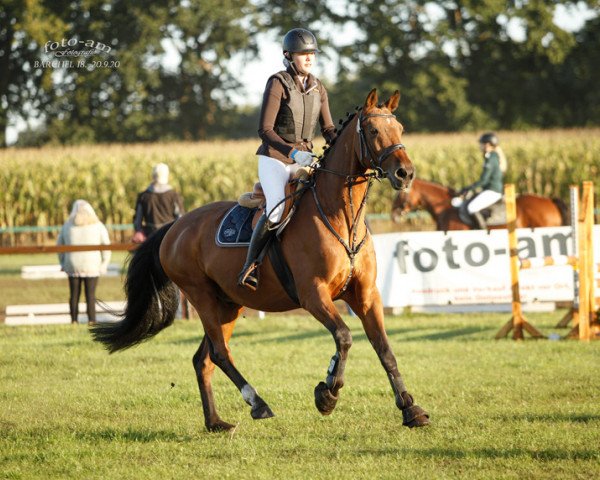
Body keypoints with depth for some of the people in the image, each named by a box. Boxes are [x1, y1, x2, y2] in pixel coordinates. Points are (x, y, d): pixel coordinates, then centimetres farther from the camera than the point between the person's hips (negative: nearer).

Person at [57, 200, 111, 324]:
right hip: (92, 267, -2)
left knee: (74, 295, 7)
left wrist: (63, 263, 20)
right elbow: (106, 246, -1)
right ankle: (91, 320, -5)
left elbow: (59, 245, 12)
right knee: (90, 295, 0)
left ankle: (74, 320, 8)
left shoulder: (67, 226, 6)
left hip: (73, 266, 2)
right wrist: (104, 265, 3)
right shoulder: (98, 226, 1)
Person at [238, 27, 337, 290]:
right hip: (274, 158, -6)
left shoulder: (318, 88, 8)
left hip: (305, 158, 6)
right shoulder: (278, 83, -10)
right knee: (277, 209, -26)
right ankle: (249, 267, -16)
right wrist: (292, 151, -27)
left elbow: (328, 128, 13)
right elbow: (265, 129, -15)